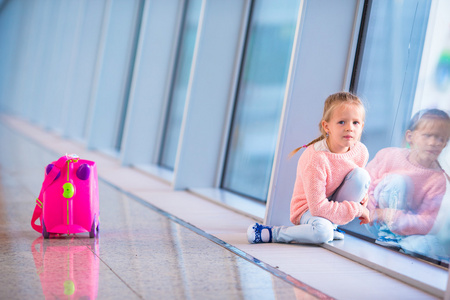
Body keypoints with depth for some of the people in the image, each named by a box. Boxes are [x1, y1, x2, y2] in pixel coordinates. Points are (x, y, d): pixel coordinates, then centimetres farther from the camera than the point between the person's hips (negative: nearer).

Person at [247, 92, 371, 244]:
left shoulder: (361, 152, -11)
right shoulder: (316, 159, -30)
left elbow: (359, 182, 14)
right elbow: (318, 207, -31)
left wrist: (361, 203, -8)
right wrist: (356, 209, -25)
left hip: (333, 203, 7)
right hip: (309, 208, -7)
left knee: (361, 175, -17)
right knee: (322, 232, -39)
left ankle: (332, 225, -7)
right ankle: (272, 233, -17)